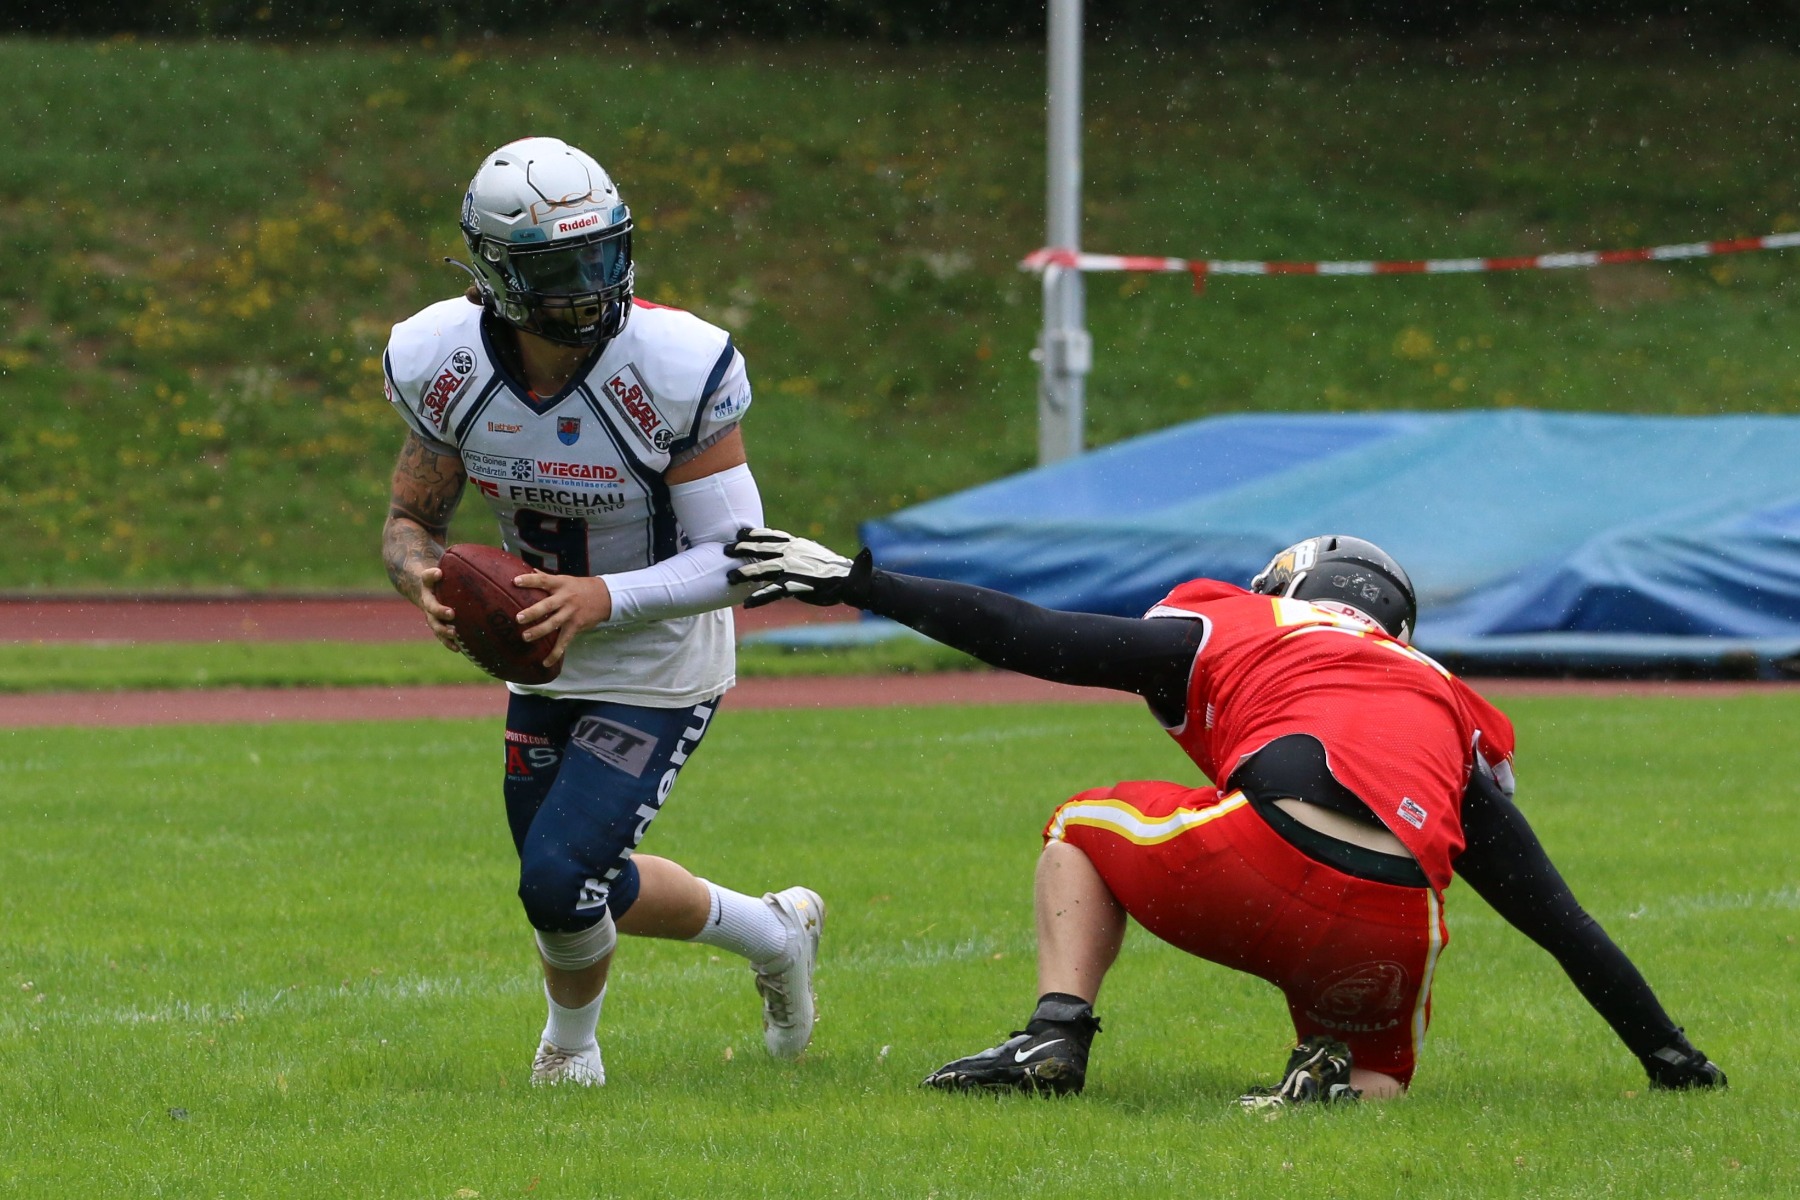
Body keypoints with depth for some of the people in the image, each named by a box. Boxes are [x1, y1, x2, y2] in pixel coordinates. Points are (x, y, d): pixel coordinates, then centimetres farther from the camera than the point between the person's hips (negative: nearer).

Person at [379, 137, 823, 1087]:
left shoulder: (676, 368, -27)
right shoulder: (445, 364, -15)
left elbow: (738, 560, -23)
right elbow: (411, 519, -2)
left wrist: (604, 597, -37)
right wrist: (422, 578, -26)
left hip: (659, 670, -5)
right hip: (545, 657, 5)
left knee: (559, 882, -14)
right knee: (593, 892, 16)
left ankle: (570, 1044, 19)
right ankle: (774, 933, 44)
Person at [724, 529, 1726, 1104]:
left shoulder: (1241, 629, 25)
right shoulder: (1452, 716, 32)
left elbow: (1034, 639, 23)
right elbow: (1564, 923, 28)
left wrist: (861, 583, 32)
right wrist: (1673, 1058, 33)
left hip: (1267, 863, -2)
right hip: (1389, 942, 2)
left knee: (1085, 831, 29)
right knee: (1377, 1075, 34)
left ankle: (1057, 1034, 5)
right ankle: (1334, 1076, -2)